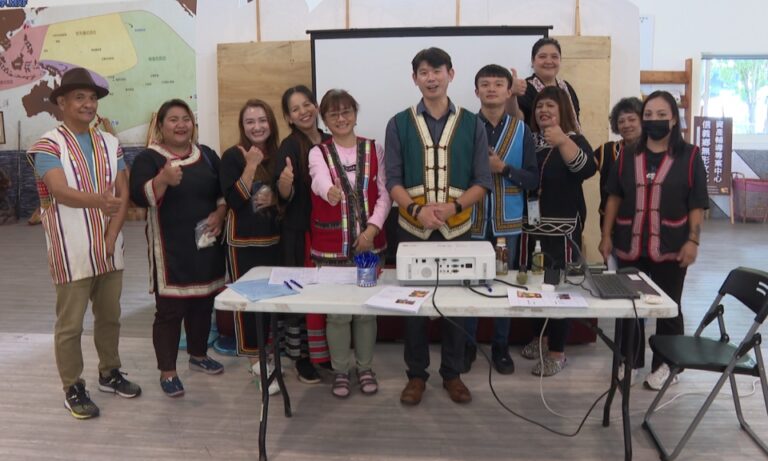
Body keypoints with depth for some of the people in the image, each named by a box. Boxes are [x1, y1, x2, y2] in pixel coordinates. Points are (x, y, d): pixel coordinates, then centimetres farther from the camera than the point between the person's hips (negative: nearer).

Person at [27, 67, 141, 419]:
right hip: (71, 254, -5)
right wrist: (97, 201, -43)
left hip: (109, 251, 5)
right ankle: (73, 389, 19)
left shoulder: (110, 144, 8)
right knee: (70, 324, 5)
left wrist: (111, 237, -8)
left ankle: (109, 373, 33)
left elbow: (123, 193, 4)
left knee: (110, 316, 16)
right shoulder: (48, 146, -9)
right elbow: (60, 191, -24)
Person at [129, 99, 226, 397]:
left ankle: (198, 355, 34)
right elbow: (139, 196, -18)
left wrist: (220, 213, -3)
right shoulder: (148, 158, -4)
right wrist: (164, 179, -35)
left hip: (206, 244, 5)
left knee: (203, 303, 14)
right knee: (170, 309, -2)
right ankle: (167, 372, 9)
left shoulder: (207, 155, 11)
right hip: (171, 249, -5)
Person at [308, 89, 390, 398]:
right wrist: (330, 191, -48)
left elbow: (384, 194, 1)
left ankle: (365, 368, 28)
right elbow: (320, 181, -24)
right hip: (331, 246, -1)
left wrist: (373, 228, -14)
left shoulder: (374, 150, 6)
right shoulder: (318, 153, -1)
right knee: (337, 311, 5)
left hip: (370, 242, 2)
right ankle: (340, 371, 23)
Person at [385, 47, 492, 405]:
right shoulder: (399, 124, 2)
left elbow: (483, 180, 1)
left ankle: (452, 373, 25)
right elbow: (393, 180, -1)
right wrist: (417, 210, -18)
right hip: (412, 228, 0)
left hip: (457, 229, 0)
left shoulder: (472, 124, 3)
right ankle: (416, 374, 22)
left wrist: (453, 207, -16)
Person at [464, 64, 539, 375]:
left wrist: (502, 168, -14)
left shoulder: (521, 130, 3)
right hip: (471, 220, -1)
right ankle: (467, 344, 22)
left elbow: (533, 179, -1)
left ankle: (501, 346, 25)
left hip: (507, 221, 1)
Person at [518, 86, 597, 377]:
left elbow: (588, 170, -24)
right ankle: (541, 336, 30)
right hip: (531, 224, 5)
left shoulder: (574, 139, -5)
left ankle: (557, 352, 7)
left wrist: (563, 141, -38)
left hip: (562, 226, -5)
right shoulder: (530, 139, 12)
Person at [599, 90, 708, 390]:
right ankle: (630, 359, 28)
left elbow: (697, 204, -4)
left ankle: (665, 364, 23)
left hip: (670, 247, -3)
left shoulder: (689, 156, -4)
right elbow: (614, 197, 7)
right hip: (630, 245, 3)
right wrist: (607, 235, 3)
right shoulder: (628, 155, 5)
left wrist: (693, 241, -11)